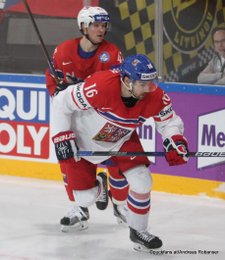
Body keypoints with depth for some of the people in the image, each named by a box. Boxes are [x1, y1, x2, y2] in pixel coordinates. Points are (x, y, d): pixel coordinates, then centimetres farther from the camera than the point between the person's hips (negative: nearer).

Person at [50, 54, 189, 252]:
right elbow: (62, 103, -28)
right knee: (86, 198, 1)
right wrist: (62, 138, -26)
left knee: (142, 181, -13)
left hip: (122, 140, 3)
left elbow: (169, 121, -6)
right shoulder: (100, 86, -40)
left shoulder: (154, 97, -24)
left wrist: (176, 142, -26)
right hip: (83, 141, -3)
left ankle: (138, 231, 11)